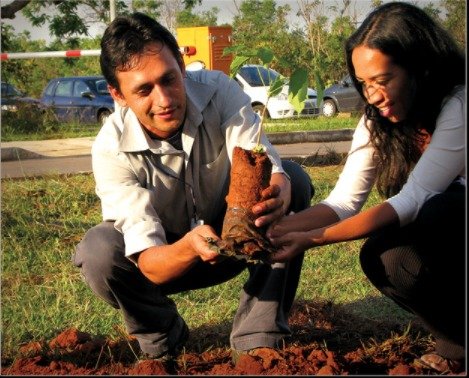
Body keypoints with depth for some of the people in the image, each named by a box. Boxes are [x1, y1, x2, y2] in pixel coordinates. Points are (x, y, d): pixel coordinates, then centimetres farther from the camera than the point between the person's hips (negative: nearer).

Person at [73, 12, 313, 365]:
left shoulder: (219, 91, -23)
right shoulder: (112, 149, -29)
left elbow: (268, 170, -35)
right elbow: (150, 263, -34)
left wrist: (277, 193, -60)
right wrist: (190, 246, -57)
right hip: (168, 256, -1)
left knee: (295, 179, -25)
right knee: (98, 251, -32)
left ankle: (259, 338, -18)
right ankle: (163, 340, 0)